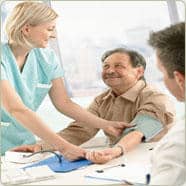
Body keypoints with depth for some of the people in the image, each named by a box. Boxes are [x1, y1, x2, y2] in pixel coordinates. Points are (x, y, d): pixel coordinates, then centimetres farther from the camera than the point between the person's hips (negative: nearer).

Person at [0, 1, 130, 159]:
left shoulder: (46, 57, -2)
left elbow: (63, 103, -1)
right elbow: (15, 109, -27)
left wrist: (106, 125, -11)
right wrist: (62, 146, -33)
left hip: (25, 143, 4)